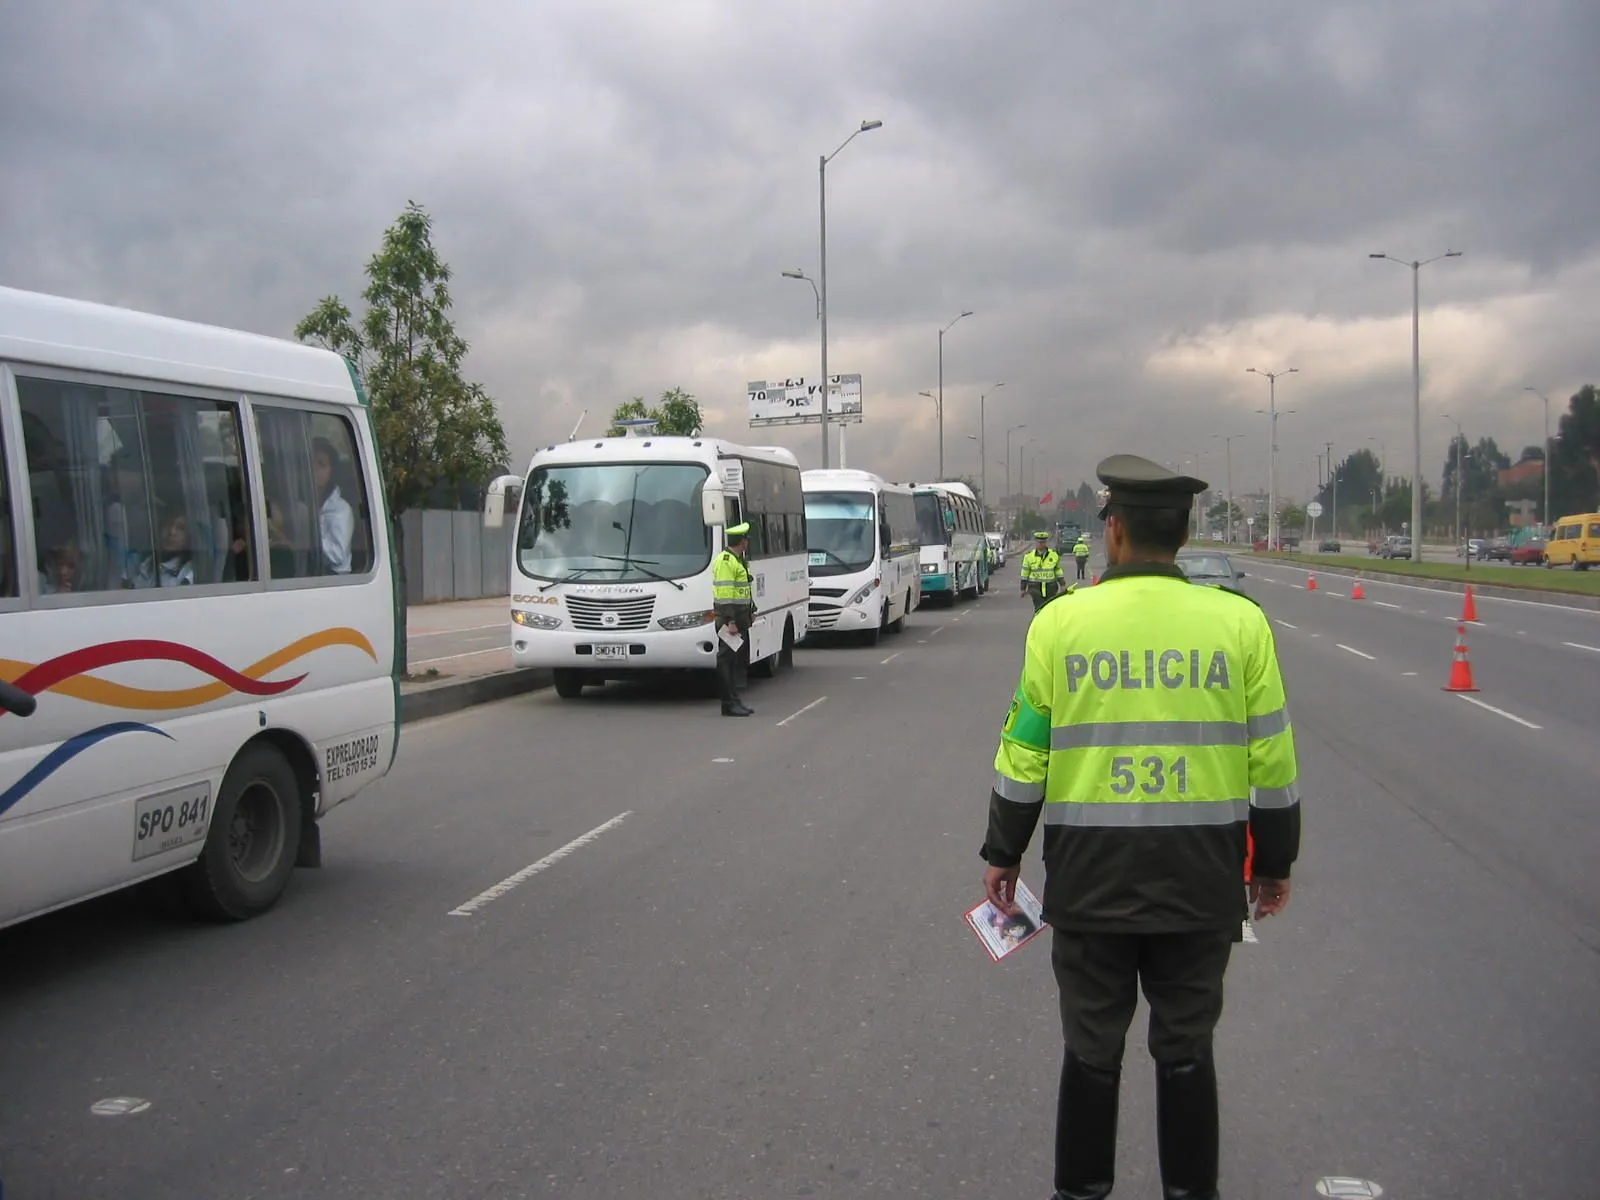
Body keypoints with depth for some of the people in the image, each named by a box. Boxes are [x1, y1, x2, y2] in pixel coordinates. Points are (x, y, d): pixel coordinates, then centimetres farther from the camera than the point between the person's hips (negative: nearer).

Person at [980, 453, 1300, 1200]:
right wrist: (1275, 863, 14)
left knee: (1092, 1048, 14)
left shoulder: (1060, 622, -5)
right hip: (1202, 881, 1)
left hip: (1089, 876, 0)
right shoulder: (1239, 621, -3)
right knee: (1186, 1048, 15)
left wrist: (1003, 855, 11)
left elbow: (1023, 755, -1)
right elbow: (1272, 763, 0)